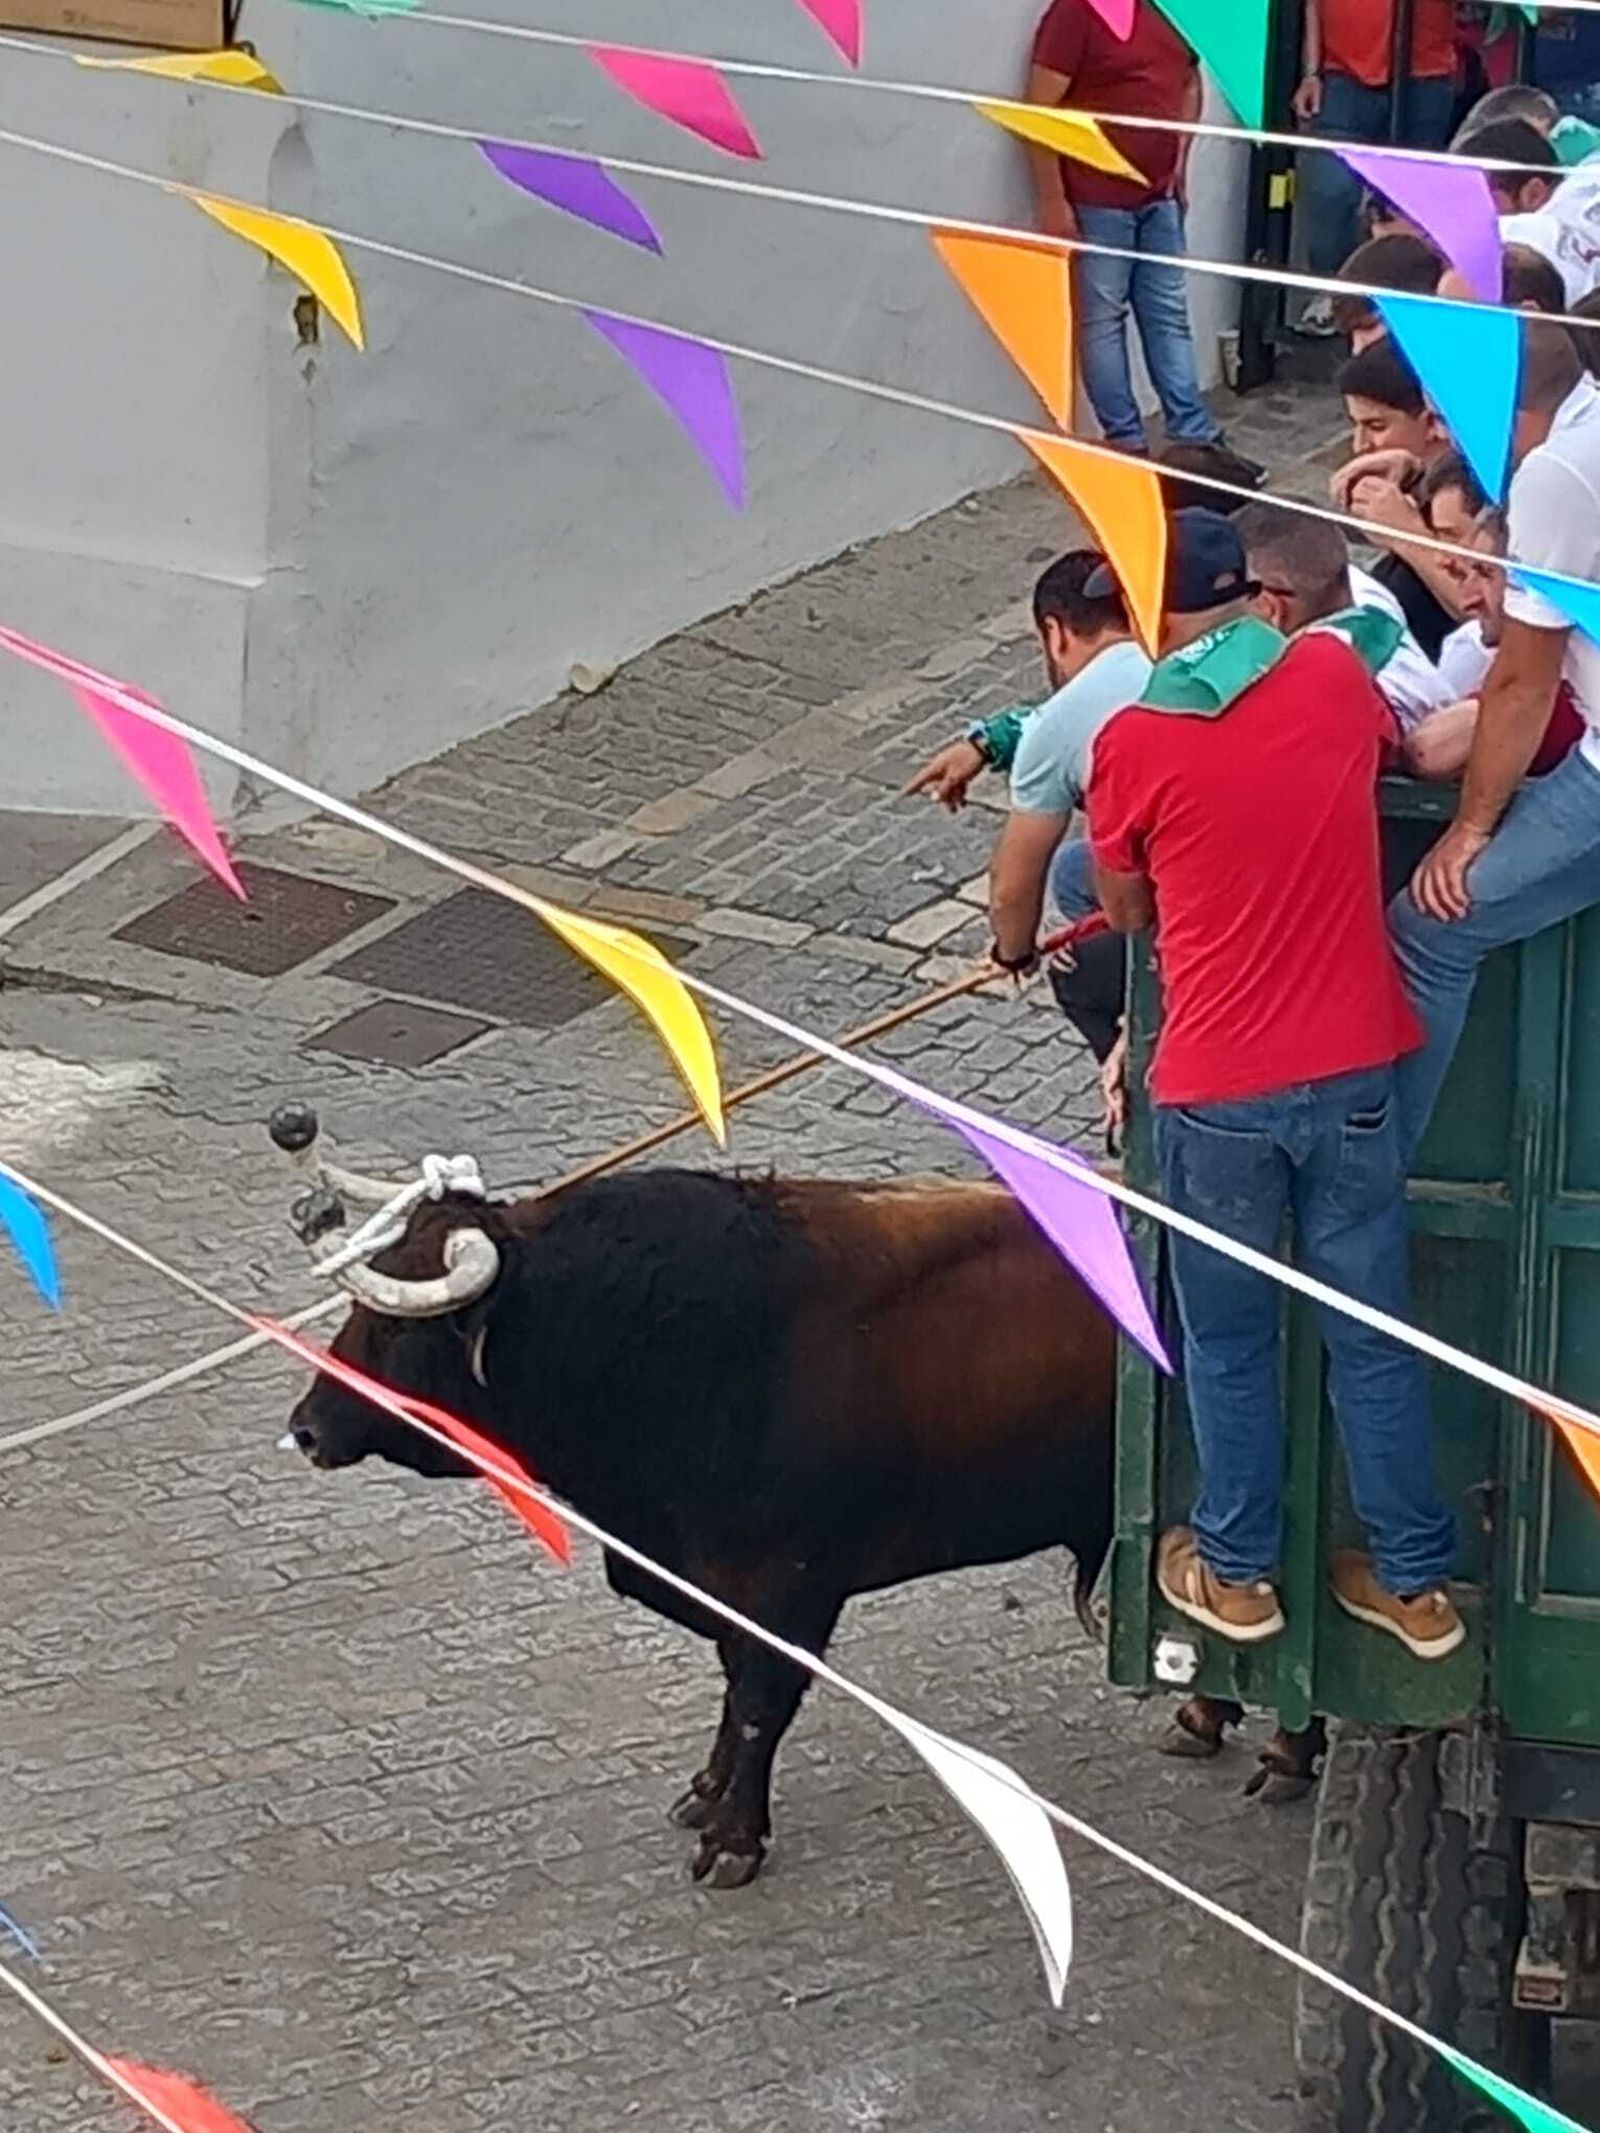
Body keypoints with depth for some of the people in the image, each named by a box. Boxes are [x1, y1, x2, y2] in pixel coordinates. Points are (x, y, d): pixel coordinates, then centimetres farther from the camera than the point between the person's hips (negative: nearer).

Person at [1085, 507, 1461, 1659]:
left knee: (1231, 1341, 15)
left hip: (1215, 1089, -2)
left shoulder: (1132, 742, -10)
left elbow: (1127, 911, 5)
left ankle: (1237, 1572, 28)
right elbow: (1397, 744, 22)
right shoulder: (1334, 676, -3)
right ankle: (1415, 1579, 23)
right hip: (1353, 1071, 3)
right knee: (1375, 1337, 13)